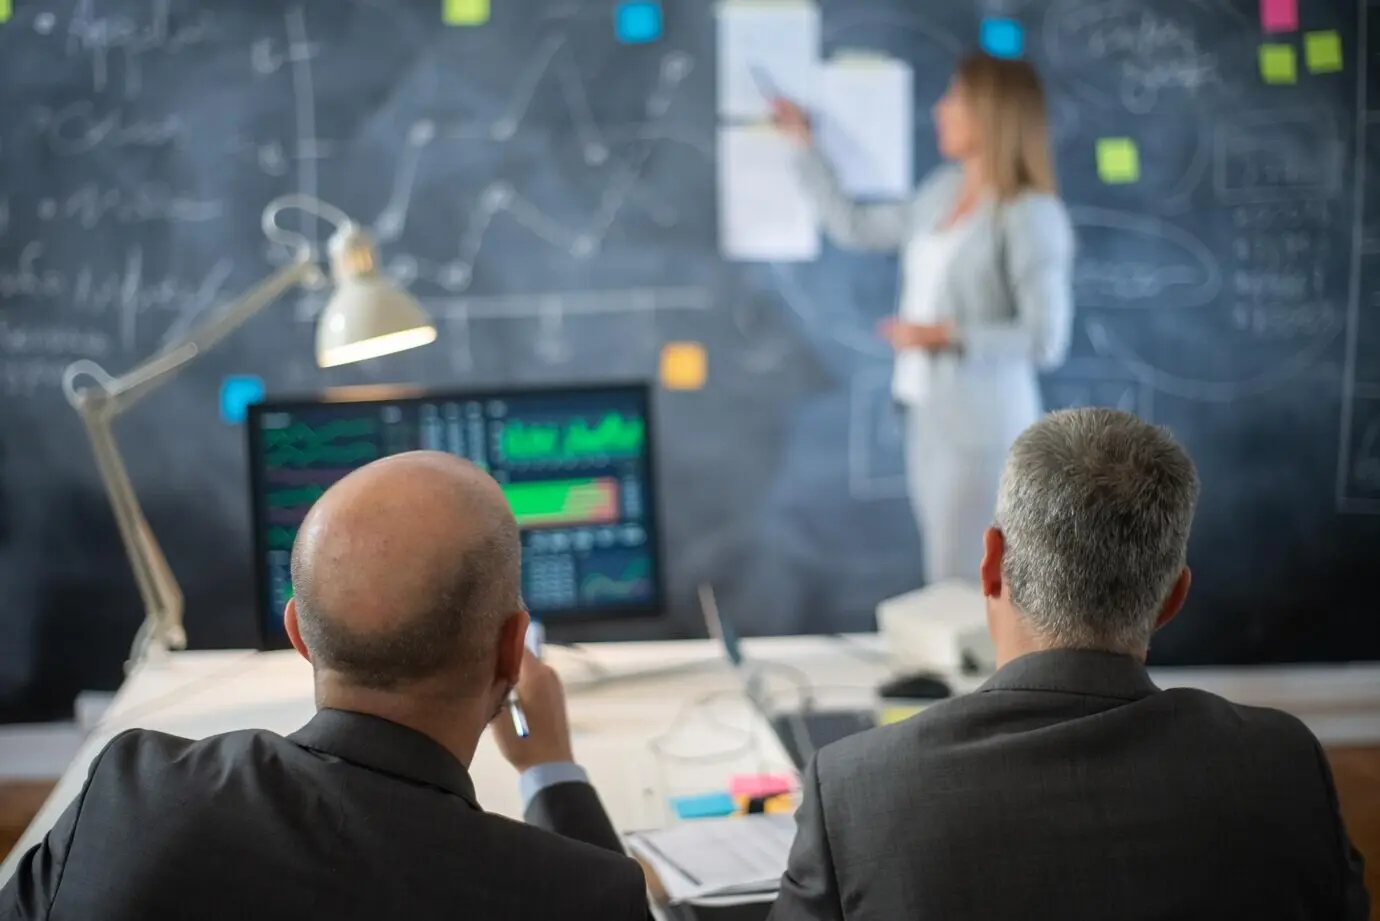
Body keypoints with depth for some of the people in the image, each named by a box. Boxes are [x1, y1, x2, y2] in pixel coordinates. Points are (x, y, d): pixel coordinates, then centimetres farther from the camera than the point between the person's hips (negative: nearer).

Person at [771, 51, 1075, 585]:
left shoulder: (1031, 214, -14)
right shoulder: (943, 190, 9)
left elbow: (1046, 341, -18)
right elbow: (854, 228, 20)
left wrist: (948, 336, -18)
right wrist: (804, 145, 23)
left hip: (983, 429, -8)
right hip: (928, 417, 8)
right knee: (945, 586, 11)